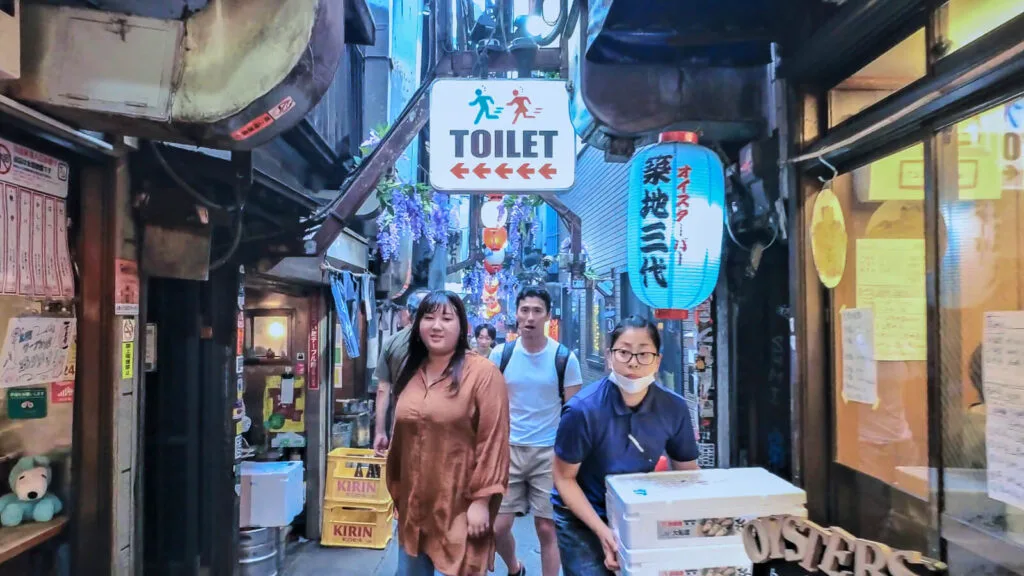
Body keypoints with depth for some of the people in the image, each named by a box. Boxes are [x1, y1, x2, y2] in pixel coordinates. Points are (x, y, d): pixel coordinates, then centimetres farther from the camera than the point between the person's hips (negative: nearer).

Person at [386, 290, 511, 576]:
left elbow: (493, 441, -15)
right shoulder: (411, 373, 9)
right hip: (414, 506, 7)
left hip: (460, 507, -6)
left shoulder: (482, 372, -12)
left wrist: (482, 499, -16)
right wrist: (398, 492, 17)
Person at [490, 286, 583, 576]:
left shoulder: (565, 358, -6)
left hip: (550, 453, -2)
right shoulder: (501, 354, -2)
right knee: (497, 528, 5)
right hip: (508, 449, 2)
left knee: (546, 529, 4)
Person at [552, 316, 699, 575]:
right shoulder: (583, 408, -27)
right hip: (580, 519, -3)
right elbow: (565, 478, -16)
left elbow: (687, 472, -2)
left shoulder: (674, 408, -17)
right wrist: (602, 530, -23)